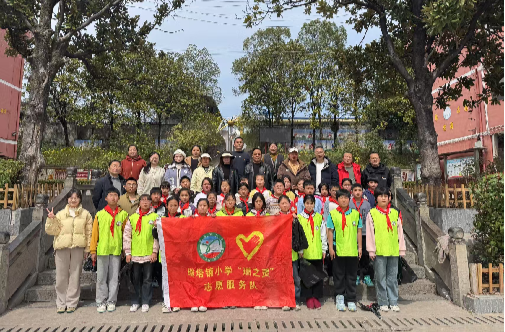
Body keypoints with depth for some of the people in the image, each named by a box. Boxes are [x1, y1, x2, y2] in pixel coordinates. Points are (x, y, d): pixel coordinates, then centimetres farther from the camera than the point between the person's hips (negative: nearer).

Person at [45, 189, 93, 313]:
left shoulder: (85, 214, 6)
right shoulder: (60, 214, 8)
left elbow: (89, 233, 5)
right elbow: (52, 231, 4)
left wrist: (87, 248, 1)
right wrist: (51, 219, -10)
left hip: (78, 248, -1)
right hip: (62, 247, 1)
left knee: (75, 275, 4)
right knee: (61, 276, 4)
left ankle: (72, 303, 15)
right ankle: (61, 303, 17)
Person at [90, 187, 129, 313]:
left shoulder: (123, 214, 4)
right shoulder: (100, 214, 4)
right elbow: (94, 233, 5)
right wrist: (93, 251, 3)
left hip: (117, 250, 0)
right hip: (102, 250, 0)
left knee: (114, 277, 7)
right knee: (101, 277, 6)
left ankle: (111, 301, 18)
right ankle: (101, 302, 17)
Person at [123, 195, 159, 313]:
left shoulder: (155, 217, 1)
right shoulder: (132, 217, 6)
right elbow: (126, 235, 6)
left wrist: (155, 251, -5)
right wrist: (128, 252, 1)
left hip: (149, 254, -1)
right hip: (135, 253, 2)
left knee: (147, 279, 6)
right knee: (136, 279, 11)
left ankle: (145, 302, 19)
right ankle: (135, 302, 24)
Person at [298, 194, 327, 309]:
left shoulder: (319, 217, 8)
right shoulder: (299, 217, 2)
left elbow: (323, 234, 9)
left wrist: (324, 249, 6)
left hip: (317, 251, 2)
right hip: (305, 251, -2)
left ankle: (316, 297, 18)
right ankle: (309, 298, 14)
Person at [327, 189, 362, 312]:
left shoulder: (355, 213, 5)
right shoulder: (333, 214, -1)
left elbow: (359, 231, 8)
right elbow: (330, 232, -1)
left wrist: (360, 247, 5)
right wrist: (330, 247, -5)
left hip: (352, 250, 2)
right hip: (338, 250, -1)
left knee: (351, 276, 9)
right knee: (339, 275, 9)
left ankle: (351, 300, 19)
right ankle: (340, 297, 23)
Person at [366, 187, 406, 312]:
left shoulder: (395, 213, 8)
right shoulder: (372, 214, -1)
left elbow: (400, 232, 11)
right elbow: (369, 233, -2)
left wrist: (402, 249, 9)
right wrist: (371, 250, -5)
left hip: (393, 251, 3)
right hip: (379, 251, -2)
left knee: (393, 278, 10)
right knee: (381, 278, 5)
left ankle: (393, 302, 21)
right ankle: (383, 303, 16)